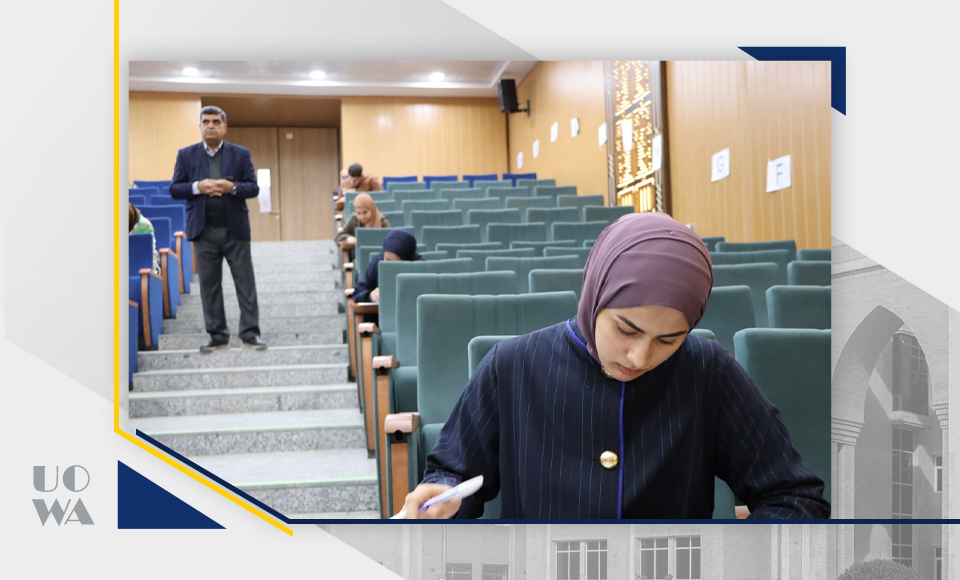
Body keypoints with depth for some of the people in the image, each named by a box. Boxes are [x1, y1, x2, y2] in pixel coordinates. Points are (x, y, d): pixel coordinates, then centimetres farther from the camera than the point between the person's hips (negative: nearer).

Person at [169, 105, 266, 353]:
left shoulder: (241, 154, 6)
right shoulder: (186, 155, 8)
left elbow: (253, 188, 2)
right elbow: (174, 189, 5)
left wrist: (232, 187, -16)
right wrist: (198, 187, -13)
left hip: (235, 229, -1)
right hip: (204, 230, 1)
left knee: (245, 283, 1)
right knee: (209, 285, 5)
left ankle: (250, 333, 6)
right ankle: (218, 336, 13)